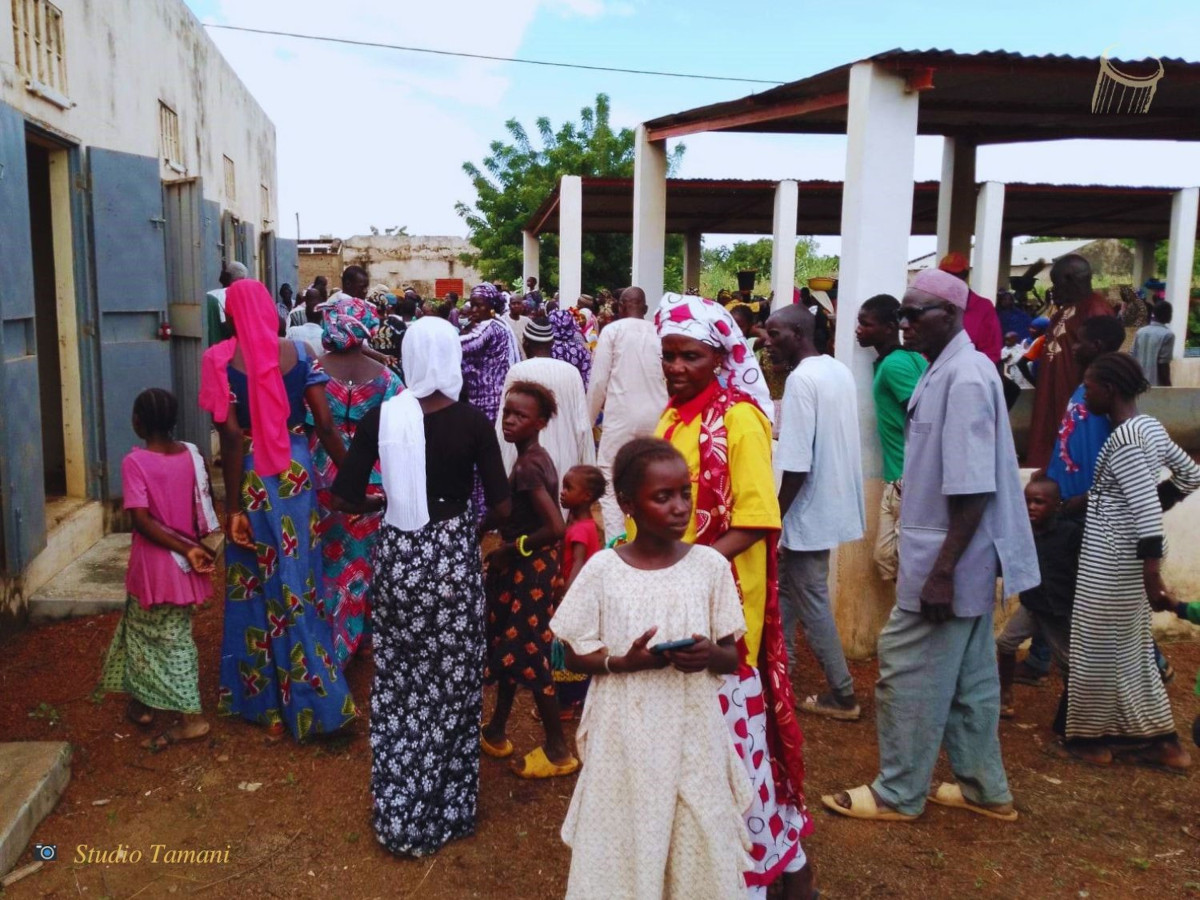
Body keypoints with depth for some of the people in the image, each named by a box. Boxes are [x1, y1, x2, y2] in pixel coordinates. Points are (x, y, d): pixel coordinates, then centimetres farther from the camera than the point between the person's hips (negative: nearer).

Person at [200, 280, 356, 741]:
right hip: (295, 472, 2)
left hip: (251, 476, -2)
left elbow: (232, 435, -13)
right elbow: (325, 424, -8)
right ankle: (309, 698, 20)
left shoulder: (222, 359, -8)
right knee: (298, 581, 13)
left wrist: (233, 506, -9)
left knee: (254, 583, 12)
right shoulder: (300, 352, -3)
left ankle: (261, 697, 24)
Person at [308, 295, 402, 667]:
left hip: (323, 475, -1)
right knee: (365, 554, 17)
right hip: (372, 478, 1)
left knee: (328, 555, 13)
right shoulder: (385, 377, -5)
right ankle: (362, 630, 31)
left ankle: (329, 637, 22)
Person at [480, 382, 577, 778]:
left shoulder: (527, 466, -23)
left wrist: (511, 549, -16)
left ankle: (558, 750, 14)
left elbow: (555, 527, -28)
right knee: (507, 647, 19)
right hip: (521, 567, 10)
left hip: (529, 568, -10)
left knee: (528, 655, 1)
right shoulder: (535, 458, 6)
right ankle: (496, 731, 35)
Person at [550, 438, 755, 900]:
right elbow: (575, 655, 0)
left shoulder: (710, 564, -4)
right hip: (627, 737, -1)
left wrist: (711, 655, -19)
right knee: (626, 846, 8)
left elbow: (734, 657, 2)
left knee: (698, 848, 9)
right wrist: (625, 661, -17)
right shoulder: (602, 569, -7)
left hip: (693, 735, 1)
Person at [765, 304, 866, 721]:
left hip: (810, 510, -9)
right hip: (831, 501, 9)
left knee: (811, 602, 4)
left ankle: (842, 695, 15)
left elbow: (797, 464, -24)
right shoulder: (840, 371, 7)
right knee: (785, 587, 20)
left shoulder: (801, 379, -21)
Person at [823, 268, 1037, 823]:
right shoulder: (949, 371, 9)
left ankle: (898, 794, 17)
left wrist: (942, 571, -25)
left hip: (949, 561, -10)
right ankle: (984, 788, 32)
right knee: (967, 676, 18)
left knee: (909, 674, 2)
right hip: (967, 561, 10)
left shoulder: (965, 378, -20)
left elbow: (974, 490, -25)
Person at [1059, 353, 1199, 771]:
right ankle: (1157, 739, 24)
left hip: (1111, 558, -9)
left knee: (1099, 648, 4)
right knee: (1130, 646, 17)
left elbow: (1145, 506, -25)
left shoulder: (1122, 440, -20)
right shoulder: (1150, 426, 8)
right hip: (1128, 555, 9)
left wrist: (1152, 566, -26)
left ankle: (1089, 736, 17)